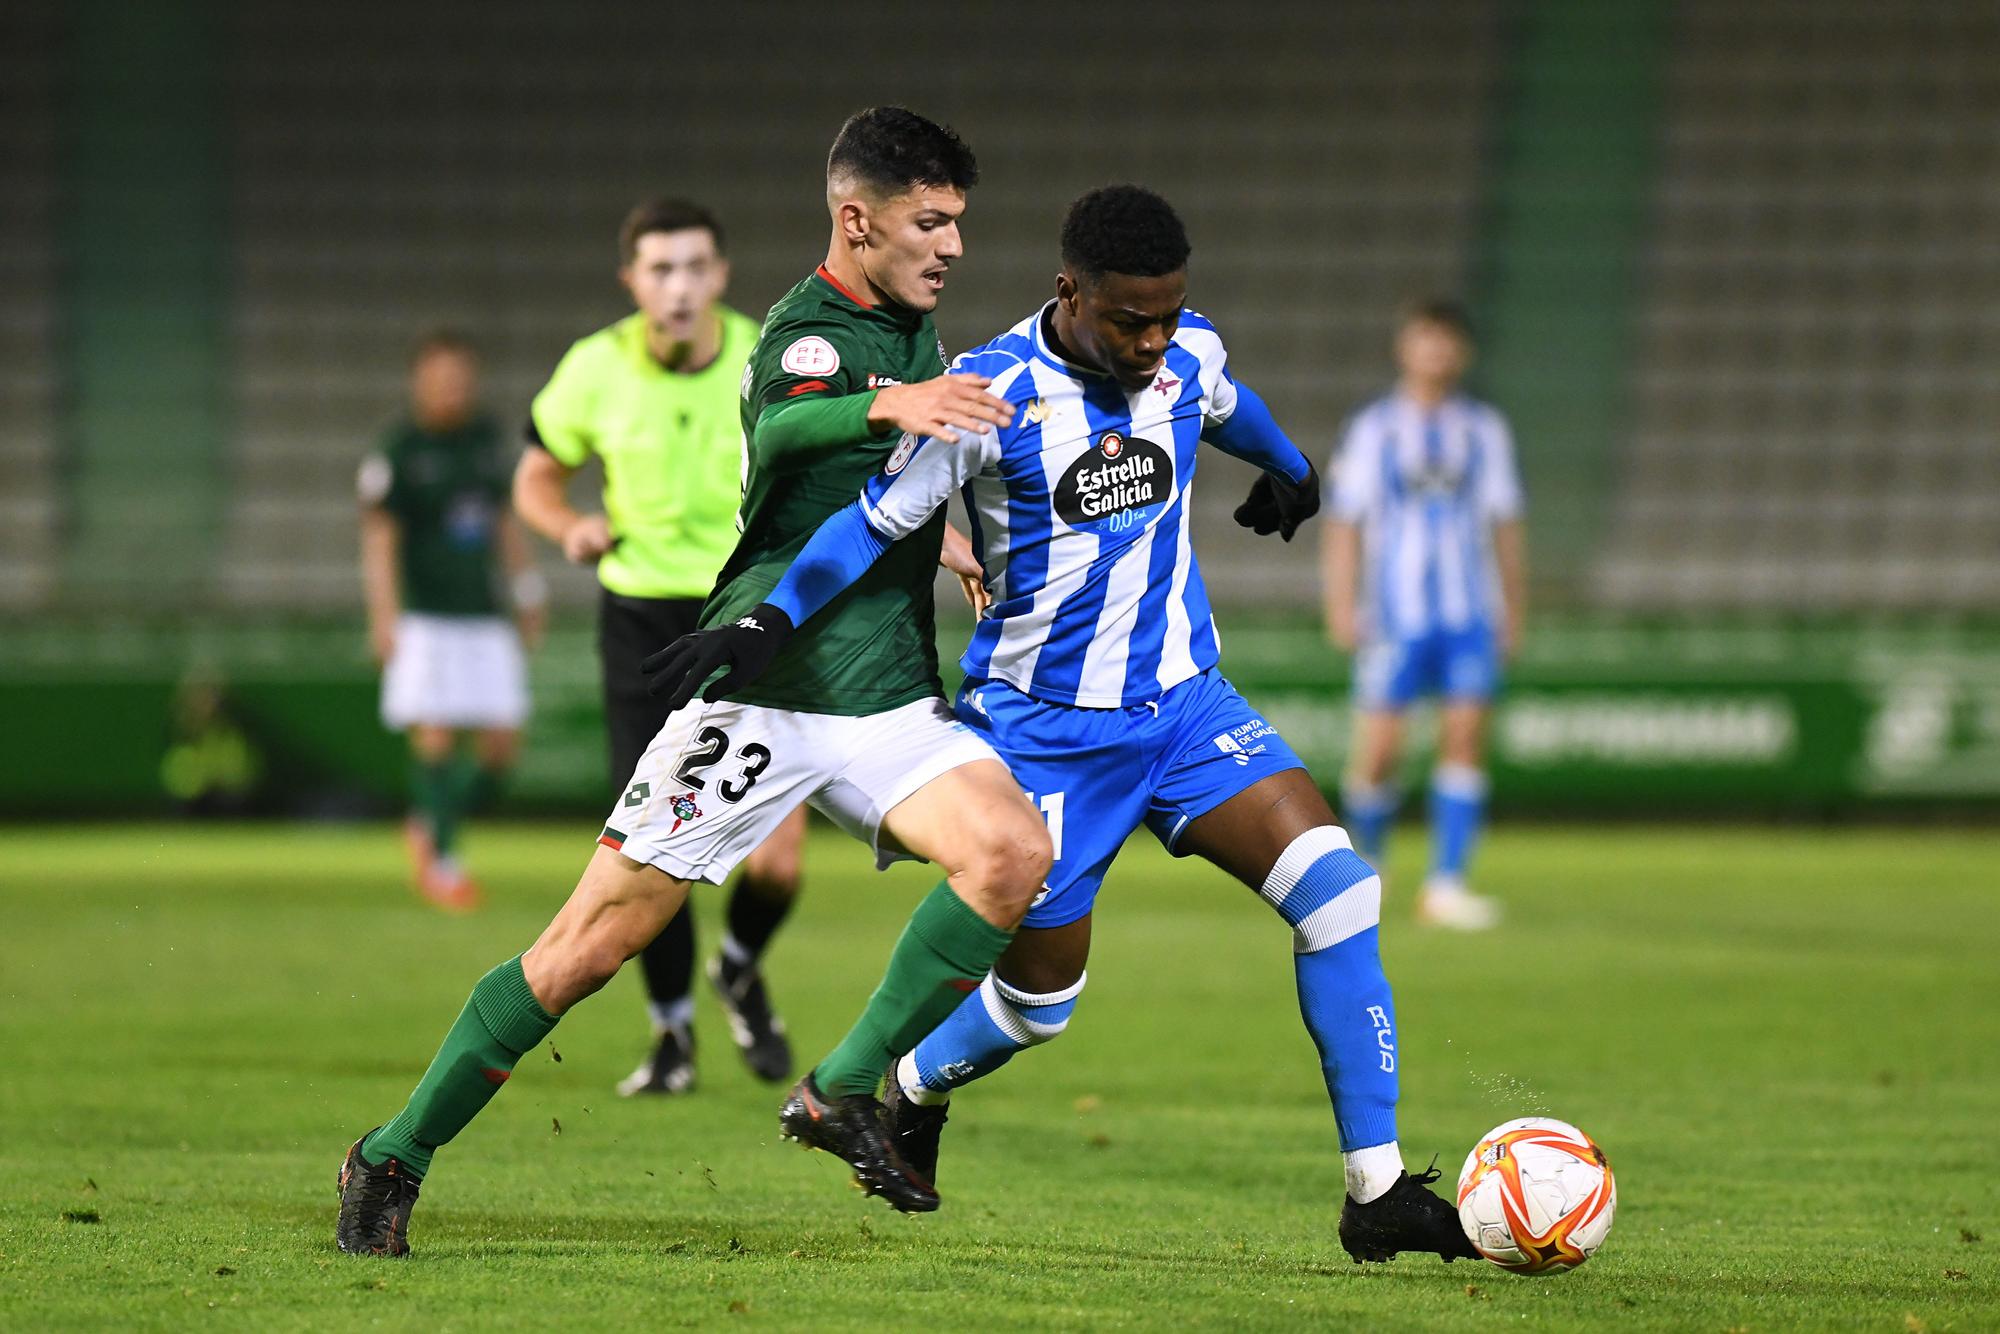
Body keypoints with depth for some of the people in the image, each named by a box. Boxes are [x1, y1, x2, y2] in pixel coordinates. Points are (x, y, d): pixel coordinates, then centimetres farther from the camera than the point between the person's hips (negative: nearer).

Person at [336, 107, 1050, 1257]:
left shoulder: (915, 336, 15)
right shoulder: (807, 332, -12)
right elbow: (780, 428, -38)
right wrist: (884, 405, -55)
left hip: (888, 701, 7)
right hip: (762, 681, -7)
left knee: (1014, 854, -20)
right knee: (597, 943, -7)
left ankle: (846, 1090, -9)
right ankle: (395, 1159, 7)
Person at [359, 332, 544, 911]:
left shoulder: (485, 436, 12)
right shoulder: (397, 450, -6)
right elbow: (379, 537, -8)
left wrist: (527, 593, 22)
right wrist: (383, 617, -17)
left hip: (485, 618, 5)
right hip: (425, 618, -5)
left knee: (502, 745, -2)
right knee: (436, 737, -12)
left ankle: (428, 826, 19)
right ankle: (439, 861, 1)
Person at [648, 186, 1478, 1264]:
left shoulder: (1189, 355, -2)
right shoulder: (990, 397, -18)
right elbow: (876, 521, -10)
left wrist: (1290, 471, 42)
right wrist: (767, 623, -24)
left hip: (1184, 700, 4)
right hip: (1047, 729, -4)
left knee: (1336, 884, -16)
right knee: (1038, 996, 3)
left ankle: (1379, 1192, -12)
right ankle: (910, 1092, 40)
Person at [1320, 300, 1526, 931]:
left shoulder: (1484, 429, 10)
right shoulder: (1374, 428, 4)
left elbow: (1504, 524, 14)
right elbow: (1344, 524, 3)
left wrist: (1514, 611, 11)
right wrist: (1342, 608, -4)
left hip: (1469, 616, 2)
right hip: (1395, 613, -2)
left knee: (1465, 738, -8)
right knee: (1379, 749, -6)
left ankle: (1445, 885, -6)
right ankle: (1366, 861, 21)